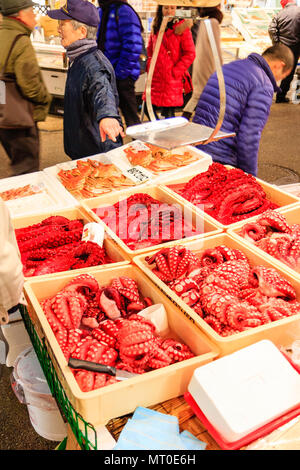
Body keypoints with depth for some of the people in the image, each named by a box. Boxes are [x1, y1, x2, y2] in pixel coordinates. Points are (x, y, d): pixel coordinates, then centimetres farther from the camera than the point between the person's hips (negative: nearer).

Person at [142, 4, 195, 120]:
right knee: (148, 108, 4)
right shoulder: (156, 28, 13)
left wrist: (175, 72, -10)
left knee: (169, 113, -7)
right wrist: (150, 67, 11)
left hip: (172, 79, -5)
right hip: (155, 77, 5)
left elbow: (190, 54, -6)